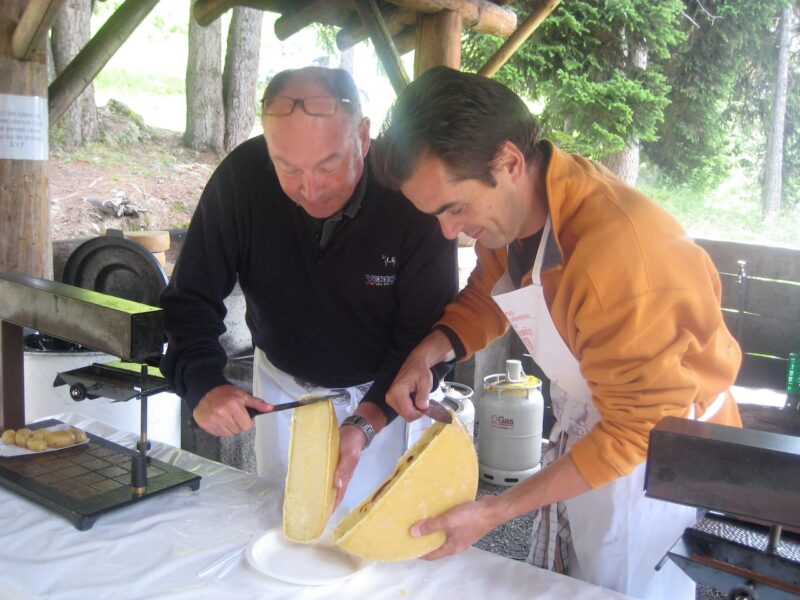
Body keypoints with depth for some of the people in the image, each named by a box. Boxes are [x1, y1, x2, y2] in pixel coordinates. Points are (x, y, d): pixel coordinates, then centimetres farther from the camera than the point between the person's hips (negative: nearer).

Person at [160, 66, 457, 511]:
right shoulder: (241, 178, -23)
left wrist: (365, 424, -33)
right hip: (280, 385, 2)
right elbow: (190, 299, -15)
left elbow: (424, 331, -21)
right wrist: (204, 385, -32)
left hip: (377, 395, -2)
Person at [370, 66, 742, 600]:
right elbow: (485, 298, 9)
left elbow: (638, 429, -27)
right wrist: (426, 353, -13)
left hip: (662, 463, -7)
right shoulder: (509, 207, -10)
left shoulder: (620, 251, -36)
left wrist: (494, 511, -25)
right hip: (581, 436, 8)